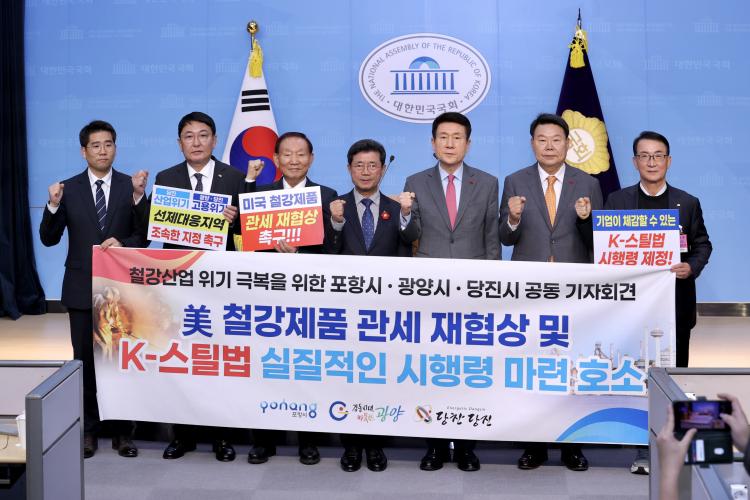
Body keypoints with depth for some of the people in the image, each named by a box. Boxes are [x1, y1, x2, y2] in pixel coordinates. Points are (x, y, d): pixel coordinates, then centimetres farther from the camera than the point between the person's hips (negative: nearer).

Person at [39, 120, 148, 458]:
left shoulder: (131, 186, 0)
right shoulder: (68, 189, 2)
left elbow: (144, 236, -2)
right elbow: (49, 239, -1)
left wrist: (122, 245, -22)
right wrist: (53, 206, -15)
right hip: (82, 288, 1)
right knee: (84, 360, 7)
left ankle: (123, 431, 14)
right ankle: (87, 431, 17)